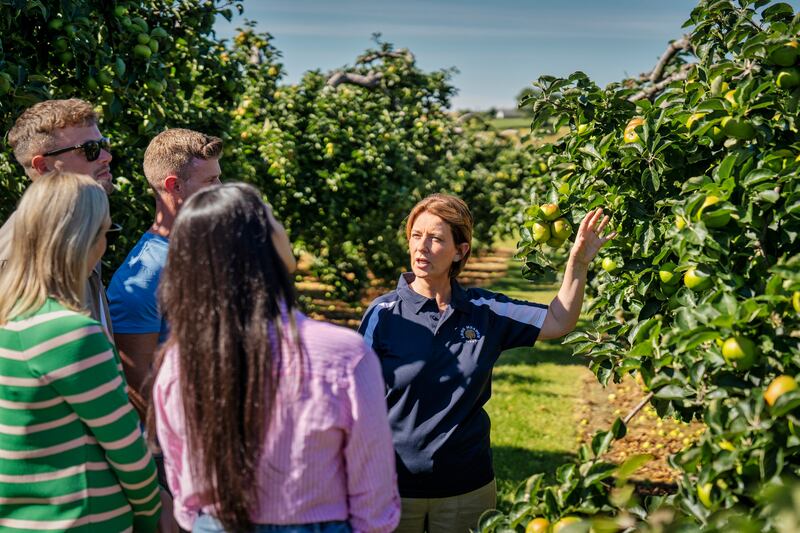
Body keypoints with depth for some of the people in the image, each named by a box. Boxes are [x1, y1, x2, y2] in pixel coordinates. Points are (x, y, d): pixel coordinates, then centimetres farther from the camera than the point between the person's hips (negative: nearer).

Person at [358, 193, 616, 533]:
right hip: (396, 486, -2)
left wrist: (579, 261, -9)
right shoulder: (384, 314, -8)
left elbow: (558, 321, 5)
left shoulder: (485, 311, 0)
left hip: (468, 487, 3)